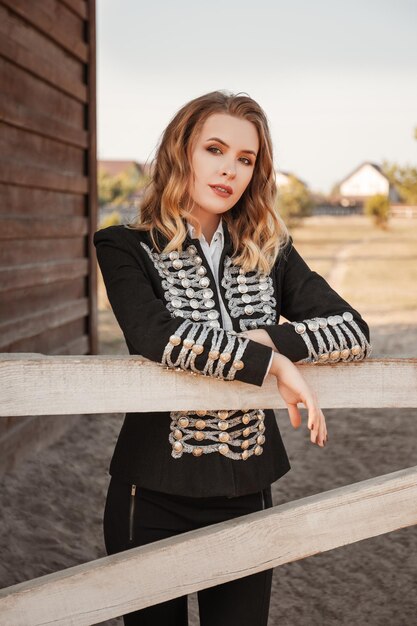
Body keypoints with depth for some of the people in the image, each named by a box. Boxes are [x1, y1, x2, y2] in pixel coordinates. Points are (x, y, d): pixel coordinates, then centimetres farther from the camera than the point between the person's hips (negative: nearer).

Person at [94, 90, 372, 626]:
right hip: (154, 496, -3)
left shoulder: (270, 253, 4)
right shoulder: (127, 249, -6)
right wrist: (272, 363, -23)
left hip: (247, 494, 3)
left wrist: (269, 337, -19)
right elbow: (157, 335, -25)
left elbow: (355, 332, -4)